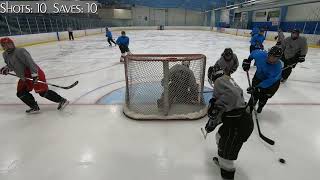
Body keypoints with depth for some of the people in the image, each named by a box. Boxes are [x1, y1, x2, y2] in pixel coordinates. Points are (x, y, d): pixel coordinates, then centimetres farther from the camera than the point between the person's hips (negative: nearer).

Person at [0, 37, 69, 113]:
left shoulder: (20, 51, -16)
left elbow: (30, 62, -24)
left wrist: (34, 74, -30)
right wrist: (6, 68, 10)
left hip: (35, 74, -10)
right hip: (24, 77, 10)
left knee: (43, 92, -14)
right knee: (21, 93, 8)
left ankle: (62, 100, -9)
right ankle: (35, 107, 15)